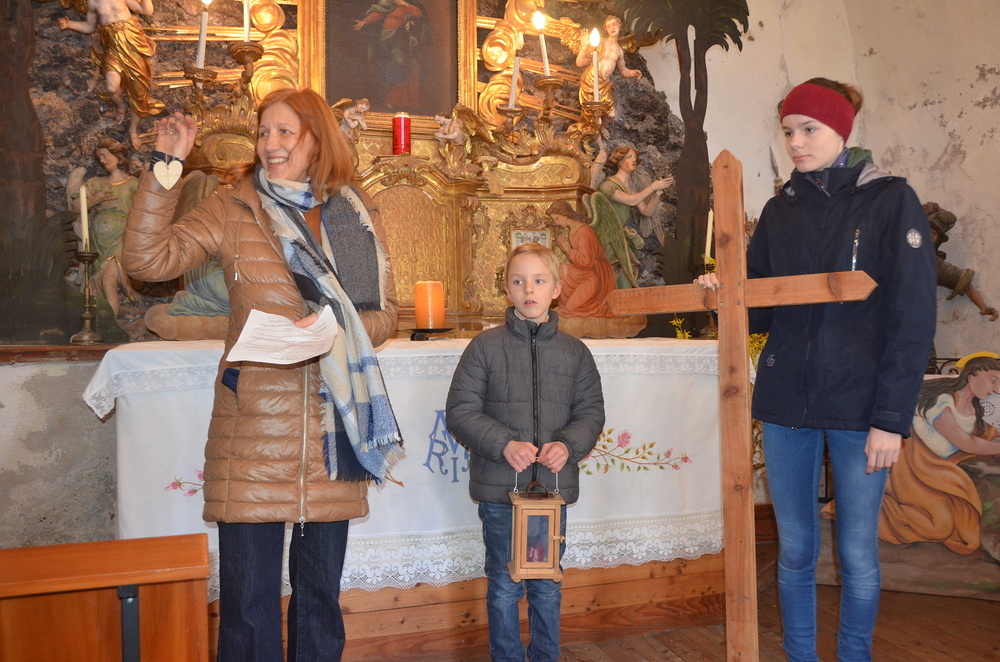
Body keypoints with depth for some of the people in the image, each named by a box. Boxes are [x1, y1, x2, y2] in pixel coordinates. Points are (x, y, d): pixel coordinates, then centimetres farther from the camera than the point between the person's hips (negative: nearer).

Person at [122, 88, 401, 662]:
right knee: (248, 597, 3)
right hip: (254, 425, -2)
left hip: (334, 427, 2)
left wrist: (336, 329, -10)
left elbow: (386, 313, 9)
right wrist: (165, 169, -9)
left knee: (321, 590, 15)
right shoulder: (234, 209, 5)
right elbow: (148, 259, -5)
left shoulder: (357, 215, 9)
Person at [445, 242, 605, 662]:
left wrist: (568, 445, -14)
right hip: (499, 488, -2)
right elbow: (460, 411, -6)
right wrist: (504, 445, -19)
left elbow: (591, 412, 6)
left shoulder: (574, 352, 5)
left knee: (547, 587, 16)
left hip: (554, 485, 2)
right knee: (504, 587, 11)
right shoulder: (485, 347, -3)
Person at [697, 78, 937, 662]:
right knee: (795, 550, 12)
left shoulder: (890, 200, -2)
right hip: (786, 403, 4)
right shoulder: (780, 210, 11)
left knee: (858, 554, 7)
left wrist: (892, 417, -13)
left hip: (858, 408, -3)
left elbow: (913, 318, -8)